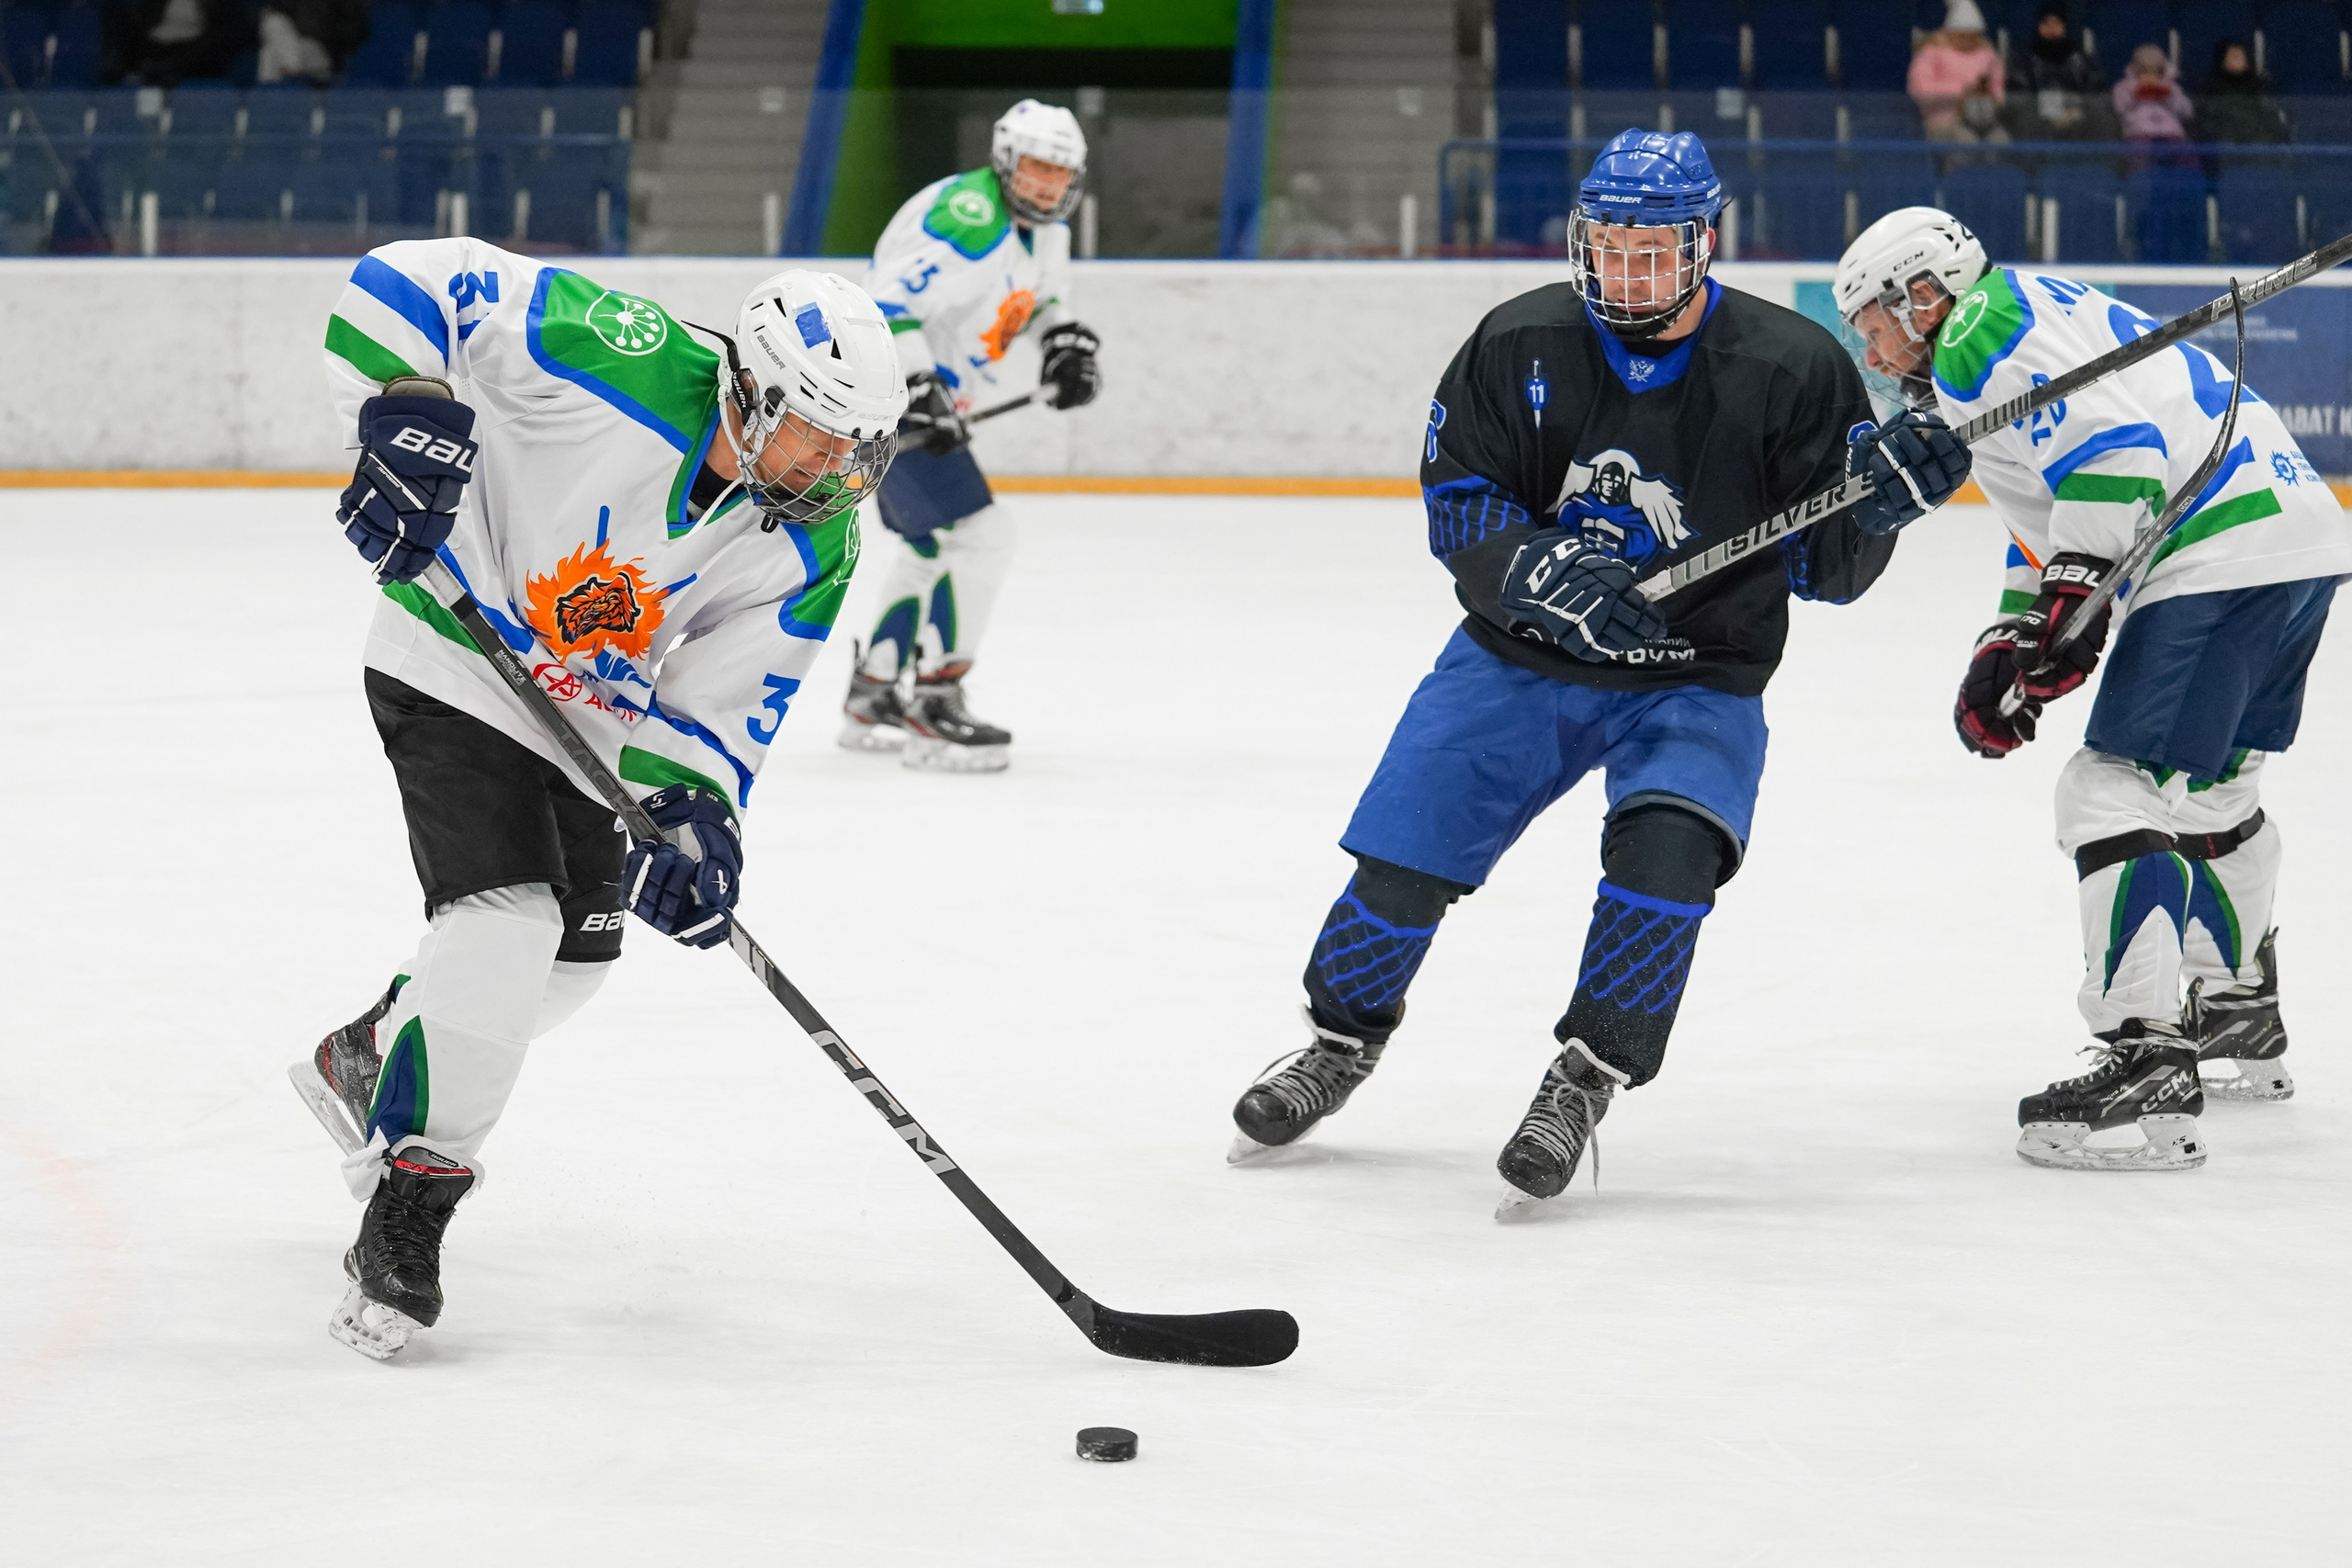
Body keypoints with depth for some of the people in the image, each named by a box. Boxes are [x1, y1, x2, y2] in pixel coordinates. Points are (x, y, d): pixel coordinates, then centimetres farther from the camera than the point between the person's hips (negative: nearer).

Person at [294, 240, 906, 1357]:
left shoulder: (812, 549, -16)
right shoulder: (621, 364, -32)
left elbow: (719, 703, -11)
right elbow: (407, 281, -28)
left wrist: (692, 813, -28)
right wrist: (407, 421, -38)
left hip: (595, 712, 7)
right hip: (457, 667, -7)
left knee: (572, 955, 18)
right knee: (504, 919, -23)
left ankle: (368, 1065, 46)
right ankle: (405, 1215, -13)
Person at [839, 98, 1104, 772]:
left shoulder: (1046, 228, 7)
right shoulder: (968, 219, -24)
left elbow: (1039, 292, 27)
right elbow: (887, 303, -30)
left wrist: (1063, 335, 8)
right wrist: (917, 387, -36)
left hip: (929, 399, 11)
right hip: (883, 393, -11)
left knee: (933, 546, 23)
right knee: (978, 534, -17)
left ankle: (872, 697, 35)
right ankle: (932, 709, -14)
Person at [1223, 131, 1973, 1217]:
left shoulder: (1790, 369, -12)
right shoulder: (1520, 345, -8)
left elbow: (1825, 565, -7)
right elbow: (1458, 508, -7)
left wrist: (1876, 504, -29)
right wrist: (1540, 575, -26)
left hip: (1696, 681, -2)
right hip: (1521, 654, 2)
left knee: (1669, 844, -28)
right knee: (1402, 856, -1)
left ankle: (1581, 1086, -13)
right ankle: (1340, 1043, 28)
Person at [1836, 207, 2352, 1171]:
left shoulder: (1976, 338, -5)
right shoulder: (2043, 313, 28)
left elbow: (2112, 441, -19)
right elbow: (2053, 522, 32)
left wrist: (2073, 601, -18)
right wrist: (2005, 650, 21)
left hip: (2222, 562, -11)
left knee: (2116, 791, -13)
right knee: (2212, 787, 28)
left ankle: (2145, 1071, -20)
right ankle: (2239, 1020, 45)